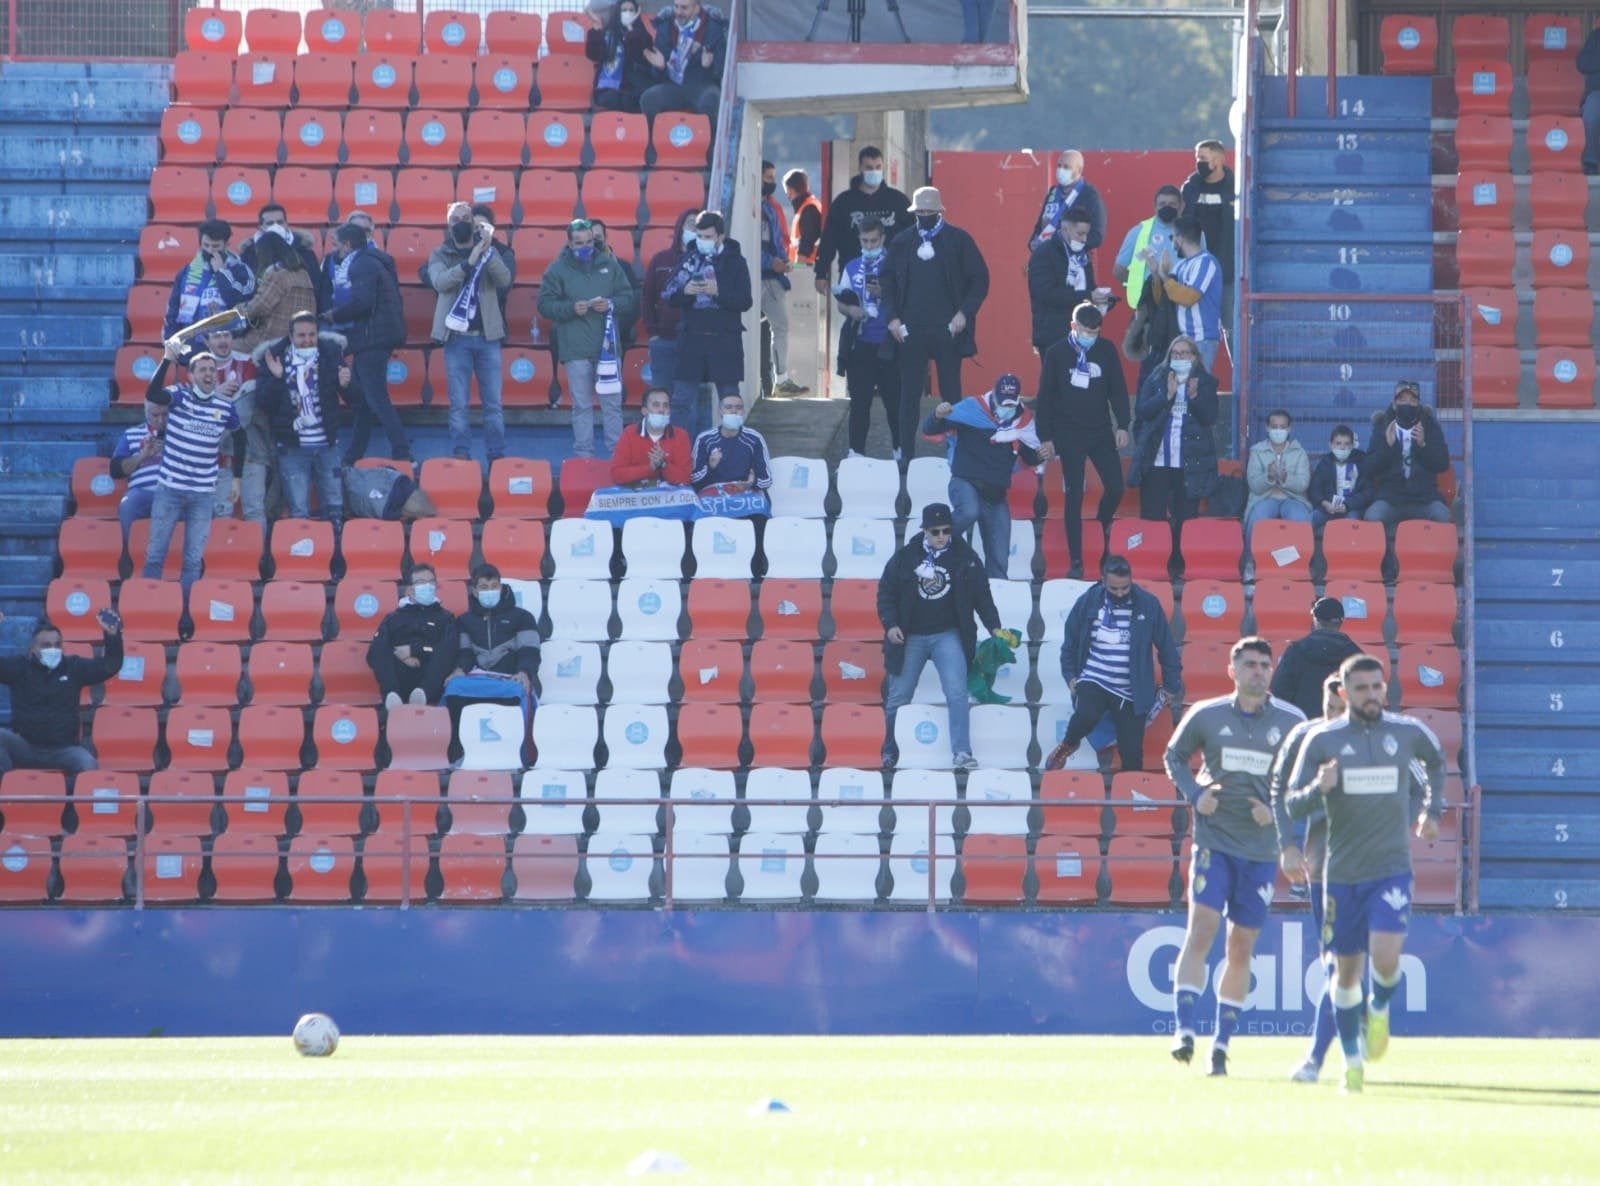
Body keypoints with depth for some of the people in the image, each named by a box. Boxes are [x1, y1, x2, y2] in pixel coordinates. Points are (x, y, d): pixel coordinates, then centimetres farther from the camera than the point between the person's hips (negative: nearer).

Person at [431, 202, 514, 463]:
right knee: (459, 405, -1)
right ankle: (460, 456, 1)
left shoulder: (489, 252, 8)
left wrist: (488, 252, -22)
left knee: (493, 403, 2)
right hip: (456, 336, -1)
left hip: (487, 336, 1)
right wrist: (470, 262, -24)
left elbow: (505, 280, -8)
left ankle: (497, 457, 5)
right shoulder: (440, 255, 6)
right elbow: (440, 282, -13)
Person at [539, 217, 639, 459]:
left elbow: (629, 299, 11)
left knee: (612, 403, 4)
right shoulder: (557, 270, 3)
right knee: (582, 405, 0)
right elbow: (545, 305, 0)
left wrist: (611, 305, -9)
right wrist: (571, 308, -15)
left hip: (608, 345, 2)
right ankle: (583, 456, 5)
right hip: (576, 349, -2)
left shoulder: (609, 265, 10)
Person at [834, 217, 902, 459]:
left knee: (894, 399, 1)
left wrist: (883, 293, -18)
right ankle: (856, 452, 8)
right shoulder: (851, 267, 11)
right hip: (860, 343, 3)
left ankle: (900, 450, 14)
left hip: (887, 345, -3)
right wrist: (849, 309, -7)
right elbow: (841, 302, 15)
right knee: (859, 400, 4)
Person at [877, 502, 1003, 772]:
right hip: (910, 638, 1)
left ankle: (961, 754, -17)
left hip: (949, 636, -1)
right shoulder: (906, 557, -2)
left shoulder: (965, 558, -1)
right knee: (898, 698, 9)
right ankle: (889, 752, 26)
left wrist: (994, 627, -4)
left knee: (957, 694, -16)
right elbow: (886, 591, 3)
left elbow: (982, 595, 4)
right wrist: (890, 624, -9)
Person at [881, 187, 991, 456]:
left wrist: (964, 313, -9)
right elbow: (888, 280, 11)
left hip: (948, 330, -2)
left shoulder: (959, 240, 0)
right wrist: (892, 317, 0)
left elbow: (980, 279, 1)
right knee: (909, 393, 3)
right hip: (911, 330, 2)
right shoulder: (902, 242, 8)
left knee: (951, 393, 3)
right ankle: (906, 453, 7)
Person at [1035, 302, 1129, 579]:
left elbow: (1118, 390, 6)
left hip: (1101, 432, 2)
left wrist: (1122, 425, -1)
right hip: (1070, 436, -2)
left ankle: (1103, 528, 29)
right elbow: (1045, 397, -1)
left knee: (1115, 488, -4)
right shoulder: (1057, 354, -5)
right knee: (1074, 497, -2)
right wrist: (1046, 437, -3)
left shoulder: (1106, 350, 1)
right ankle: (1076, 562, 3)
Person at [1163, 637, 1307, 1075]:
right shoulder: (1205, 716, -1)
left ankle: (1222, 1042, 15)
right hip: (1214, 839, -1)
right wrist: (1194, 794, -4)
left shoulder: (1292, 722, 0)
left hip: (1261, 849, 1)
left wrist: (1277, 809, -8)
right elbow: (1174, 756, 13)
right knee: (1201, 929, -16)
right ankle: (1185, 1030, -17)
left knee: (1242, 948, 6)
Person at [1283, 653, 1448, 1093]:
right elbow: (1293, 805, -3)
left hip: (1392, 867, 0)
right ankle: (1352, 1061, 23)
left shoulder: (1408, 732, 1)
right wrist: (1318, 789, -22)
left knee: (1385, 956, -19)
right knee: (1346, 970, 7)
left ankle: (1380, 1010, 15)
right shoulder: (1322, 739, -3)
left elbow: (1436, 761, 25)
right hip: (1342, 871, 0)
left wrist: (1431, 810, 22)